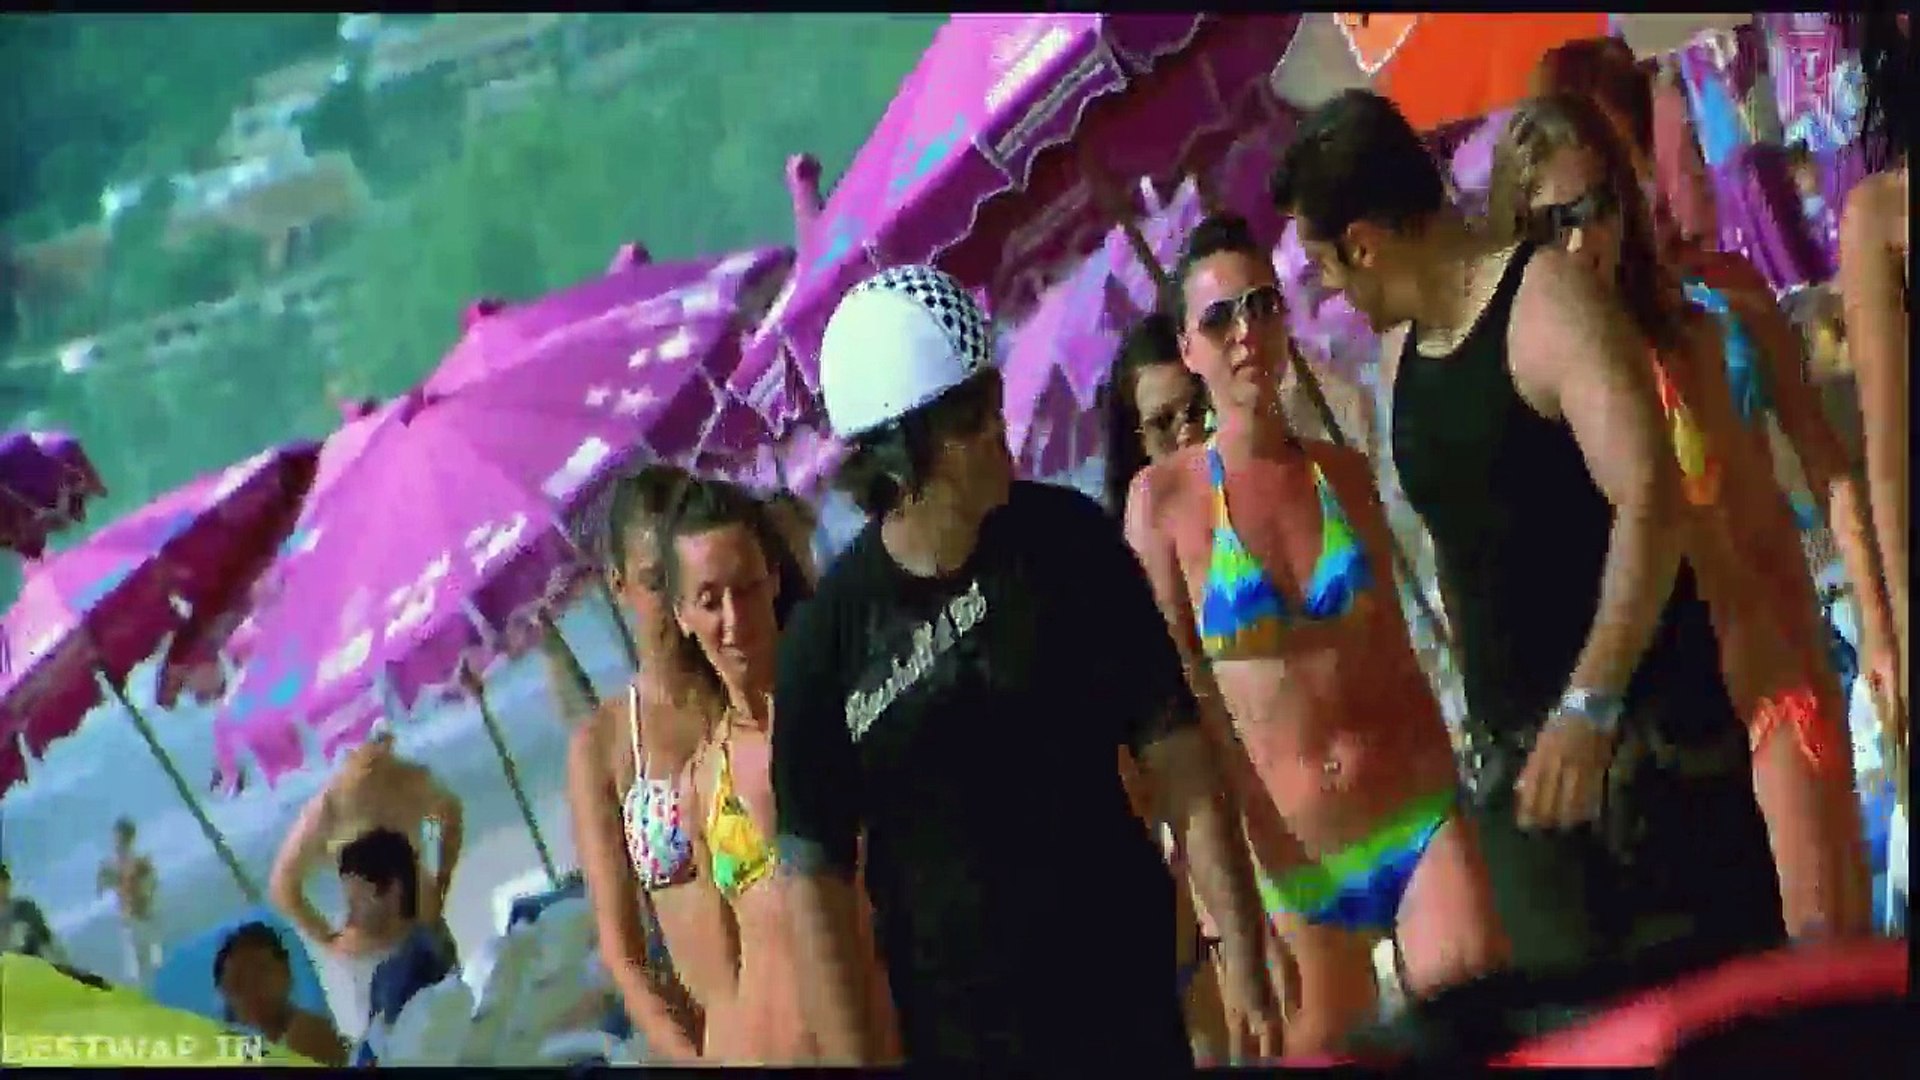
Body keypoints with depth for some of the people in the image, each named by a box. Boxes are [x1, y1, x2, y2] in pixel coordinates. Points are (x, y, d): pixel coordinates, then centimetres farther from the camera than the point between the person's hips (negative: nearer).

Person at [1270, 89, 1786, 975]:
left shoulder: (1545, 301, -11)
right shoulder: (1399, 351, 14)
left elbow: (1650, 498, -21)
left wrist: (1589, 709, -28)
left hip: (1645, 734, -7)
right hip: (1512, 755, 7)